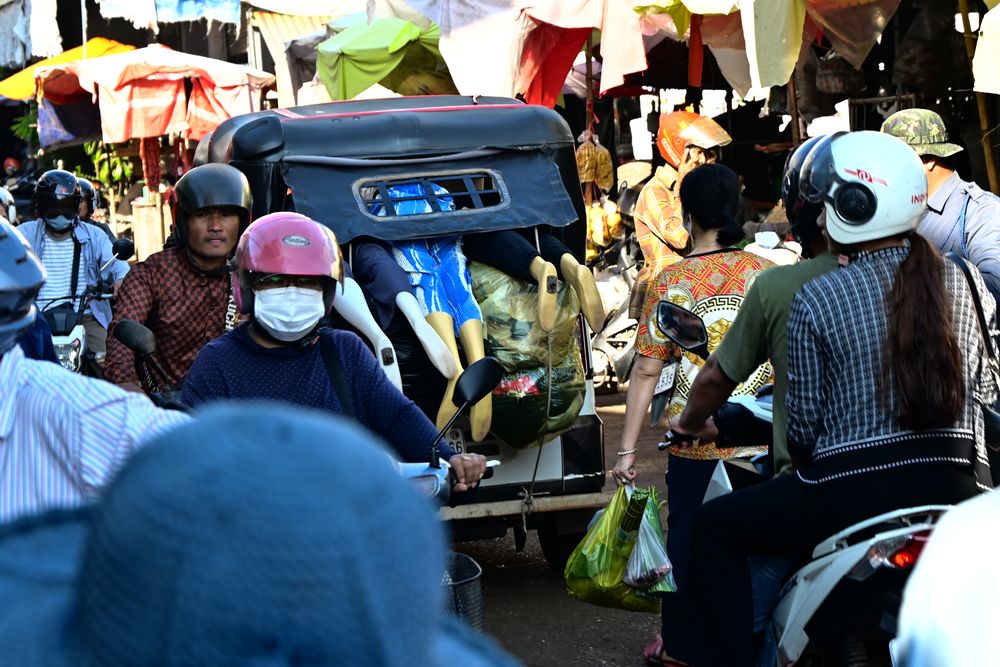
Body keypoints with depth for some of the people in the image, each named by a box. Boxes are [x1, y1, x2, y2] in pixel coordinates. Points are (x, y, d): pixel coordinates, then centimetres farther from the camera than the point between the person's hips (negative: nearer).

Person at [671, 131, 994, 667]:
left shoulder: (815, 301, -7)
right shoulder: (965, 282, 5)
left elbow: (804, 422, -3)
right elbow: (986, 388, 11)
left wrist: (801, 457, 18)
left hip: (855, 490, -4)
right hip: (960, 490, 5)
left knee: (714, 531, 14)